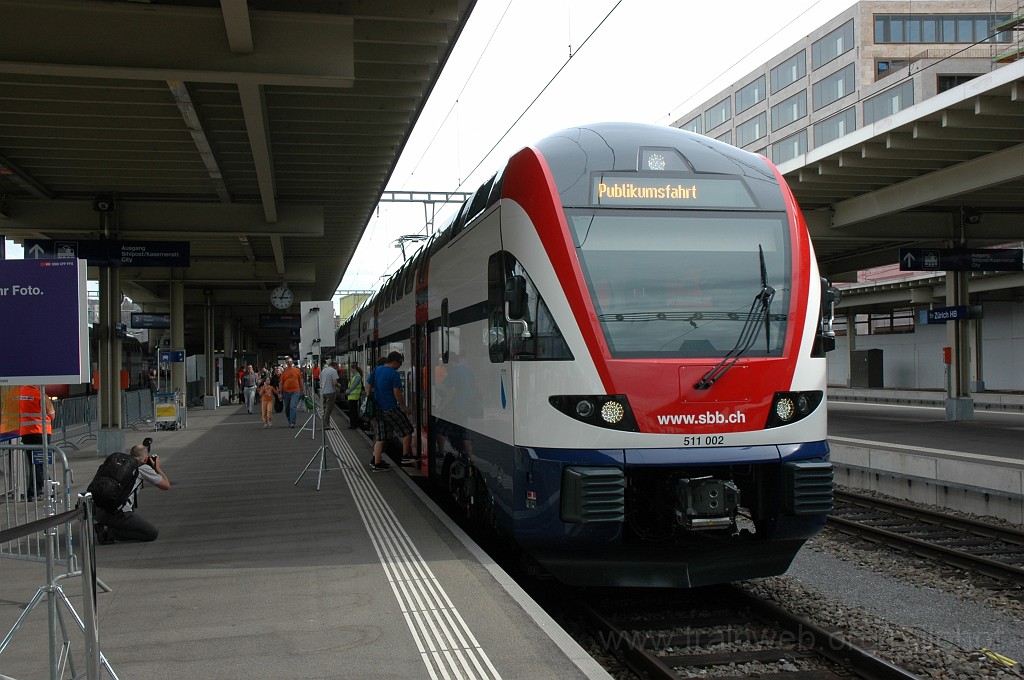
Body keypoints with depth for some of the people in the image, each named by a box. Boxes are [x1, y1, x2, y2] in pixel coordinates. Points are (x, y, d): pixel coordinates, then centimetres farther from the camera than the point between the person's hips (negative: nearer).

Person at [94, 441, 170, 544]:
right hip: (116, 513, -8)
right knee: (153, 533, 4)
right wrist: (157, 467, 30)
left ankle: (104, 525, 16)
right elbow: (166, 486, 15)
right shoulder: (143, 467, 7)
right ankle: (109, 532, -5)